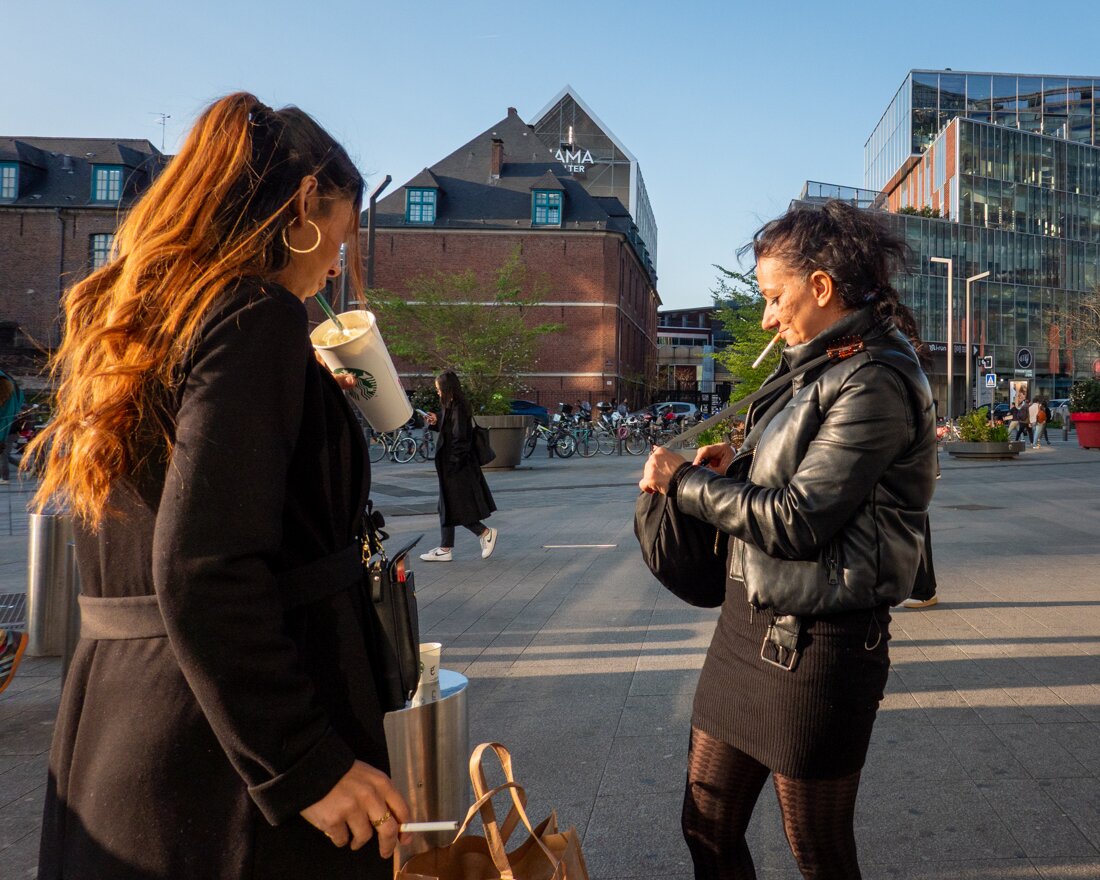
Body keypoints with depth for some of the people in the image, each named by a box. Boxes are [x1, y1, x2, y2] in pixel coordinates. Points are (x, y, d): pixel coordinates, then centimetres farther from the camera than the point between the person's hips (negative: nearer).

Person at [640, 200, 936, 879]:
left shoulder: (876, 382, -17)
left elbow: (797, 522, -21)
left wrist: (685, 479, -10)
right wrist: (737, 466, 4)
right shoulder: (822, 370, 12)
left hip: (815, 649, -9)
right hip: (750, 623, 9)